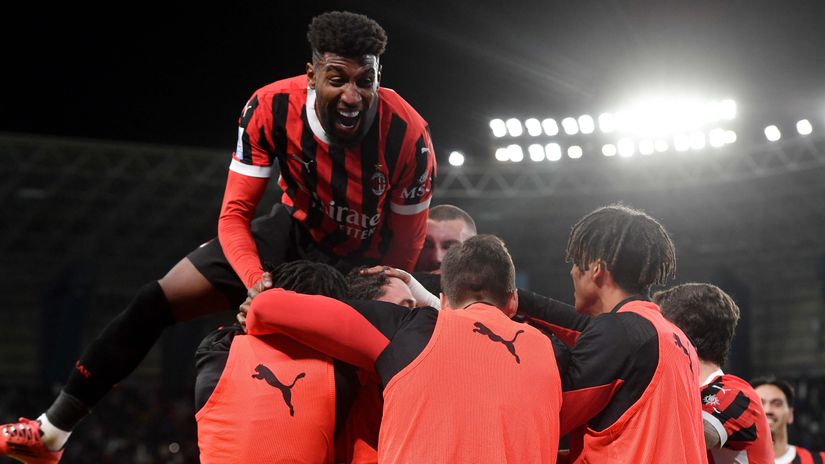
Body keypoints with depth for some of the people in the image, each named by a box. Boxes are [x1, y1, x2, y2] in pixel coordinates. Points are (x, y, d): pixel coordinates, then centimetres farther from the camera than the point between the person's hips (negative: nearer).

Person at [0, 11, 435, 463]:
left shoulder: (407, 136, -31)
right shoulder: (272, 108, -26)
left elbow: (405, 247, -17)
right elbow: (234, 213, -19)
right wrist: (255, 281, -36)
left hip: (362, 262, -2)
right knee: (157, 300, -3)